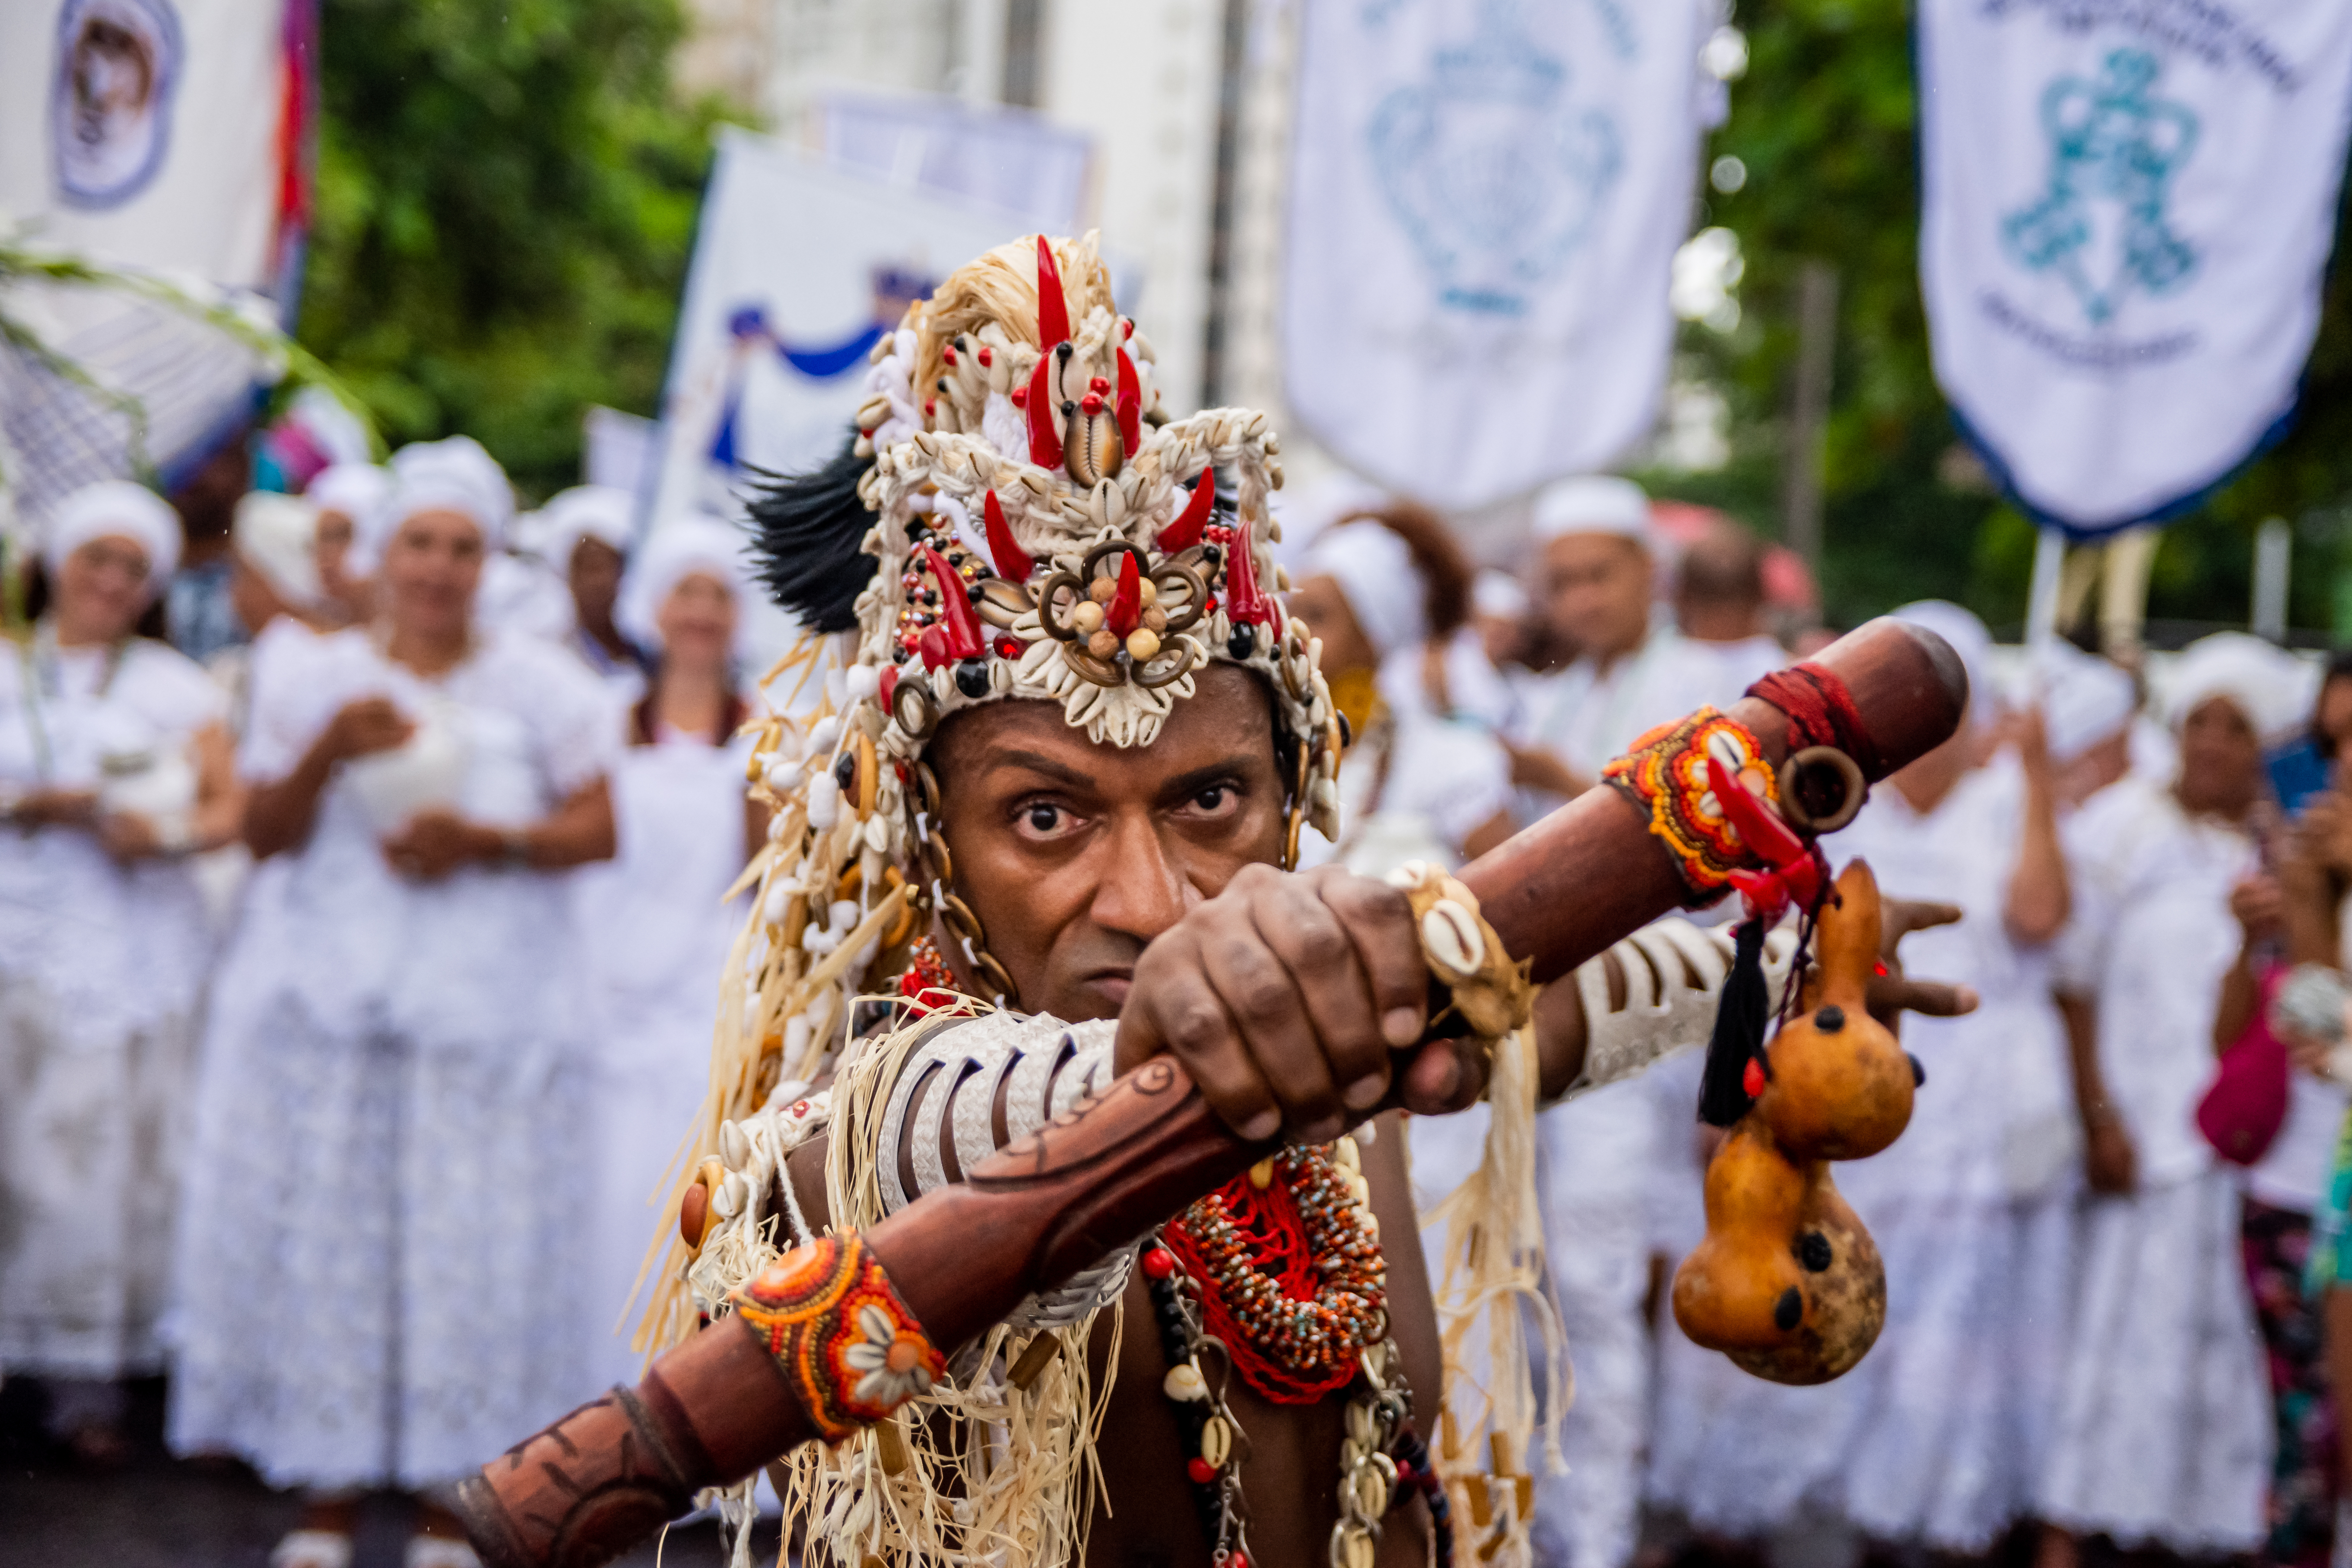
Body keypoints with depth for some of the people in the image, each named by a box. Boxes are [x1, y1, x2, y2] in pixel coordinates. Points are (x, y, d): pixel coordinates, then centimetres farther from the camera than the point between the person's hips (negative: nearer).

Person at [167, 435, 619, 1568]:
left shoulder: (541, 686, 7)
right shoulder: (318, 678, 10)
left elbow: (598, 829, 1)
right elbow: (262, 838, 6)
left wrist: (484, 842, -14)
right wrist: (327, 753, -11)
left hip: (485, 997, -1)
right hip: (326, 995, 1)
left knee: (467, 1240, -4)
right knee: (325, 1231, -1)